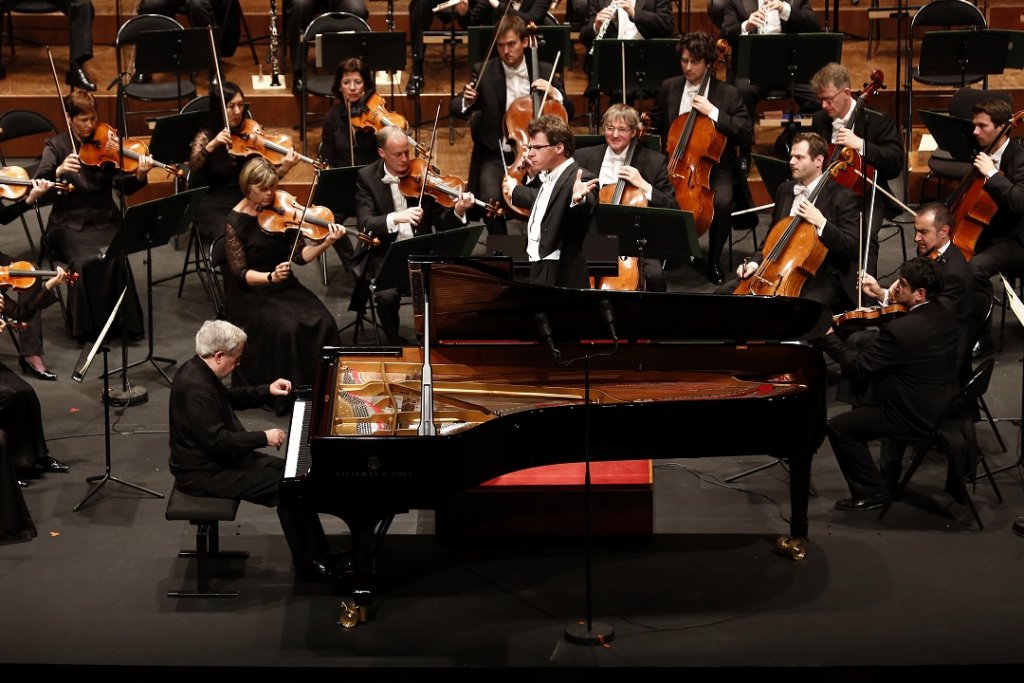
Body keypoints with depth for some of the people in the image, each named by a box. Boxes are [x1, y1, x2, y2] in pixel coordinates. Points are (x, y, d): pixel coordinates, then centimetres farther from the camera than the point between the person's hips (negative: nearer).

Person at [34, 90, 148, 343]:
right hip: (69, 224, -1)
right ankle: (88, 325, -11)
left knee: (115, 258, -29)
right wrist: (59, 171, -31)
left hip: (104, 220, 1)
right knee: (86, 261, -30)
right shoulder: (56, 146, 2)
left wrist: (140, 176, -28)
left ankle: (125, 322, -11)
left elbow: (124, 186, -7)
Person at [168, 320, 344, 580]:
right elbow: (217, 440, -29)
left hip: (220, 458, 11)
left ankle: (317, 552, 10)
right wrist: (264, 437, -21)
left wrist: (267, 391, 11)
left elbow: (229, 397, 23)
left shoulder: (198, 370, 4)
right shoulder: (196, 388, -28)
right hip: (204, 473, -11)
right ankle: (307, 562, 0)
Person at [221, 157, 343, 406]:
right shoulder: (236, 221, -10)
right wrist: (270, 277, -32)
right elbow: (241, 272, -13)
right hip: (250, 293, -4)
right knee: (286, 328, -31)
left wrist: (326, 243, -21)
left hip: (285, 286, 4)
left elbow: (300, 256, -3)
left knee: (323, 322, -22)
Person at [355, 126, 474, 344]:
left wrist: (458, 212, -20)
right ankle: (396, 344, -3)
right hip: (384, 255, -2)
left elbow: (441, 223, 2)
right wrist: (395, 217, -33)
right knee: (387, 295, -30)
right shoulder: (367, 177, -2)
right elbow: (365, 224, -14)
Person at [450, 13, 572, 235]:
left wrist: (554, 93, -14)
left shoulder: (545, 72, 5)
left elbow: (568, 113, 6)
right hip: (496, 155, -1)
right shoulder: (484, 72, 2)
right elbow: (455, 108, 0)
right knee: (491, 199, -28)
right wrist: (466, 102, -24)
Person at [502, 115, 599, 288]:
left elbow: (584, 216, -34)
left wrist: (578, 201, -57)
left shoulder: (580, 179, -15)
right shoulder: (549, 178, 15)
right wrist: (515, 191, 55)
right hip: (536, 272, 10)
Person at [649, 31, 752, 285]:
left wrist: (713, 112, -18)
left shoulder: (728, 94, -1)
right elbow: (655, 124, 25)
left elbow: (747, 133, -11)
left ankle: (713, 260, -9)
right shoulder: (669, 87, 8)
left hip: (714, 166, -2)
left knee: (722, 201, -33)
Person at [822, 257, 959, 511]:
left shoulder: (900, 330, -31)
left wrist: (829, 338, -9)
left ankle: (872, 493, 8)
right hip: (941, 406, 9)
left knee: (838, 428, 1)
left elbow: (860, 368, -21)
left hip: (915, 418, -9)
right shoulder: (945, 316, -4)